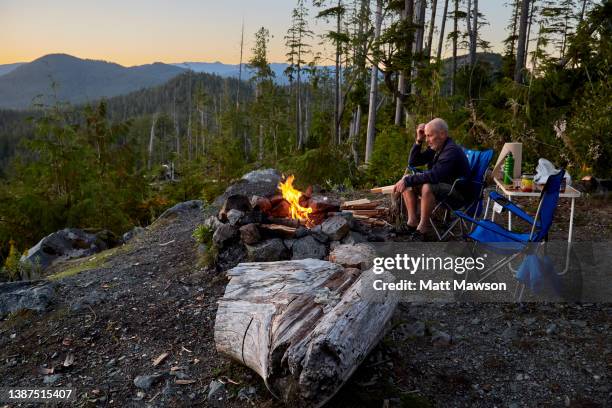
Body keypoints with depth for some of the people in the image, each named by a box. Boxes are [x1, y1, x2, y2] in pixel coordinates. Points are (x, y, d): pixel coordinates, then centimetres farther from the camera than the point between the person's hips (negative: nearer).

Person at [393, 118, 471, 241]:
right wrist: (419, 141, -4)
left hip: (458, 194, -9)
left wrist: (407, 180, -32)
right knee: (407, 183, -2)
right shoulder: (435, 148, 4)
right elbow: (412, 163, 8)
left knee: (427, 187, -36)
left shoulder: (452, 150, -23)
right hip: (440, 187, 9)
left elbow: (434, 175, -35)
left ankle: (423, 227, -21)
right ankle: (412, 222, -8)